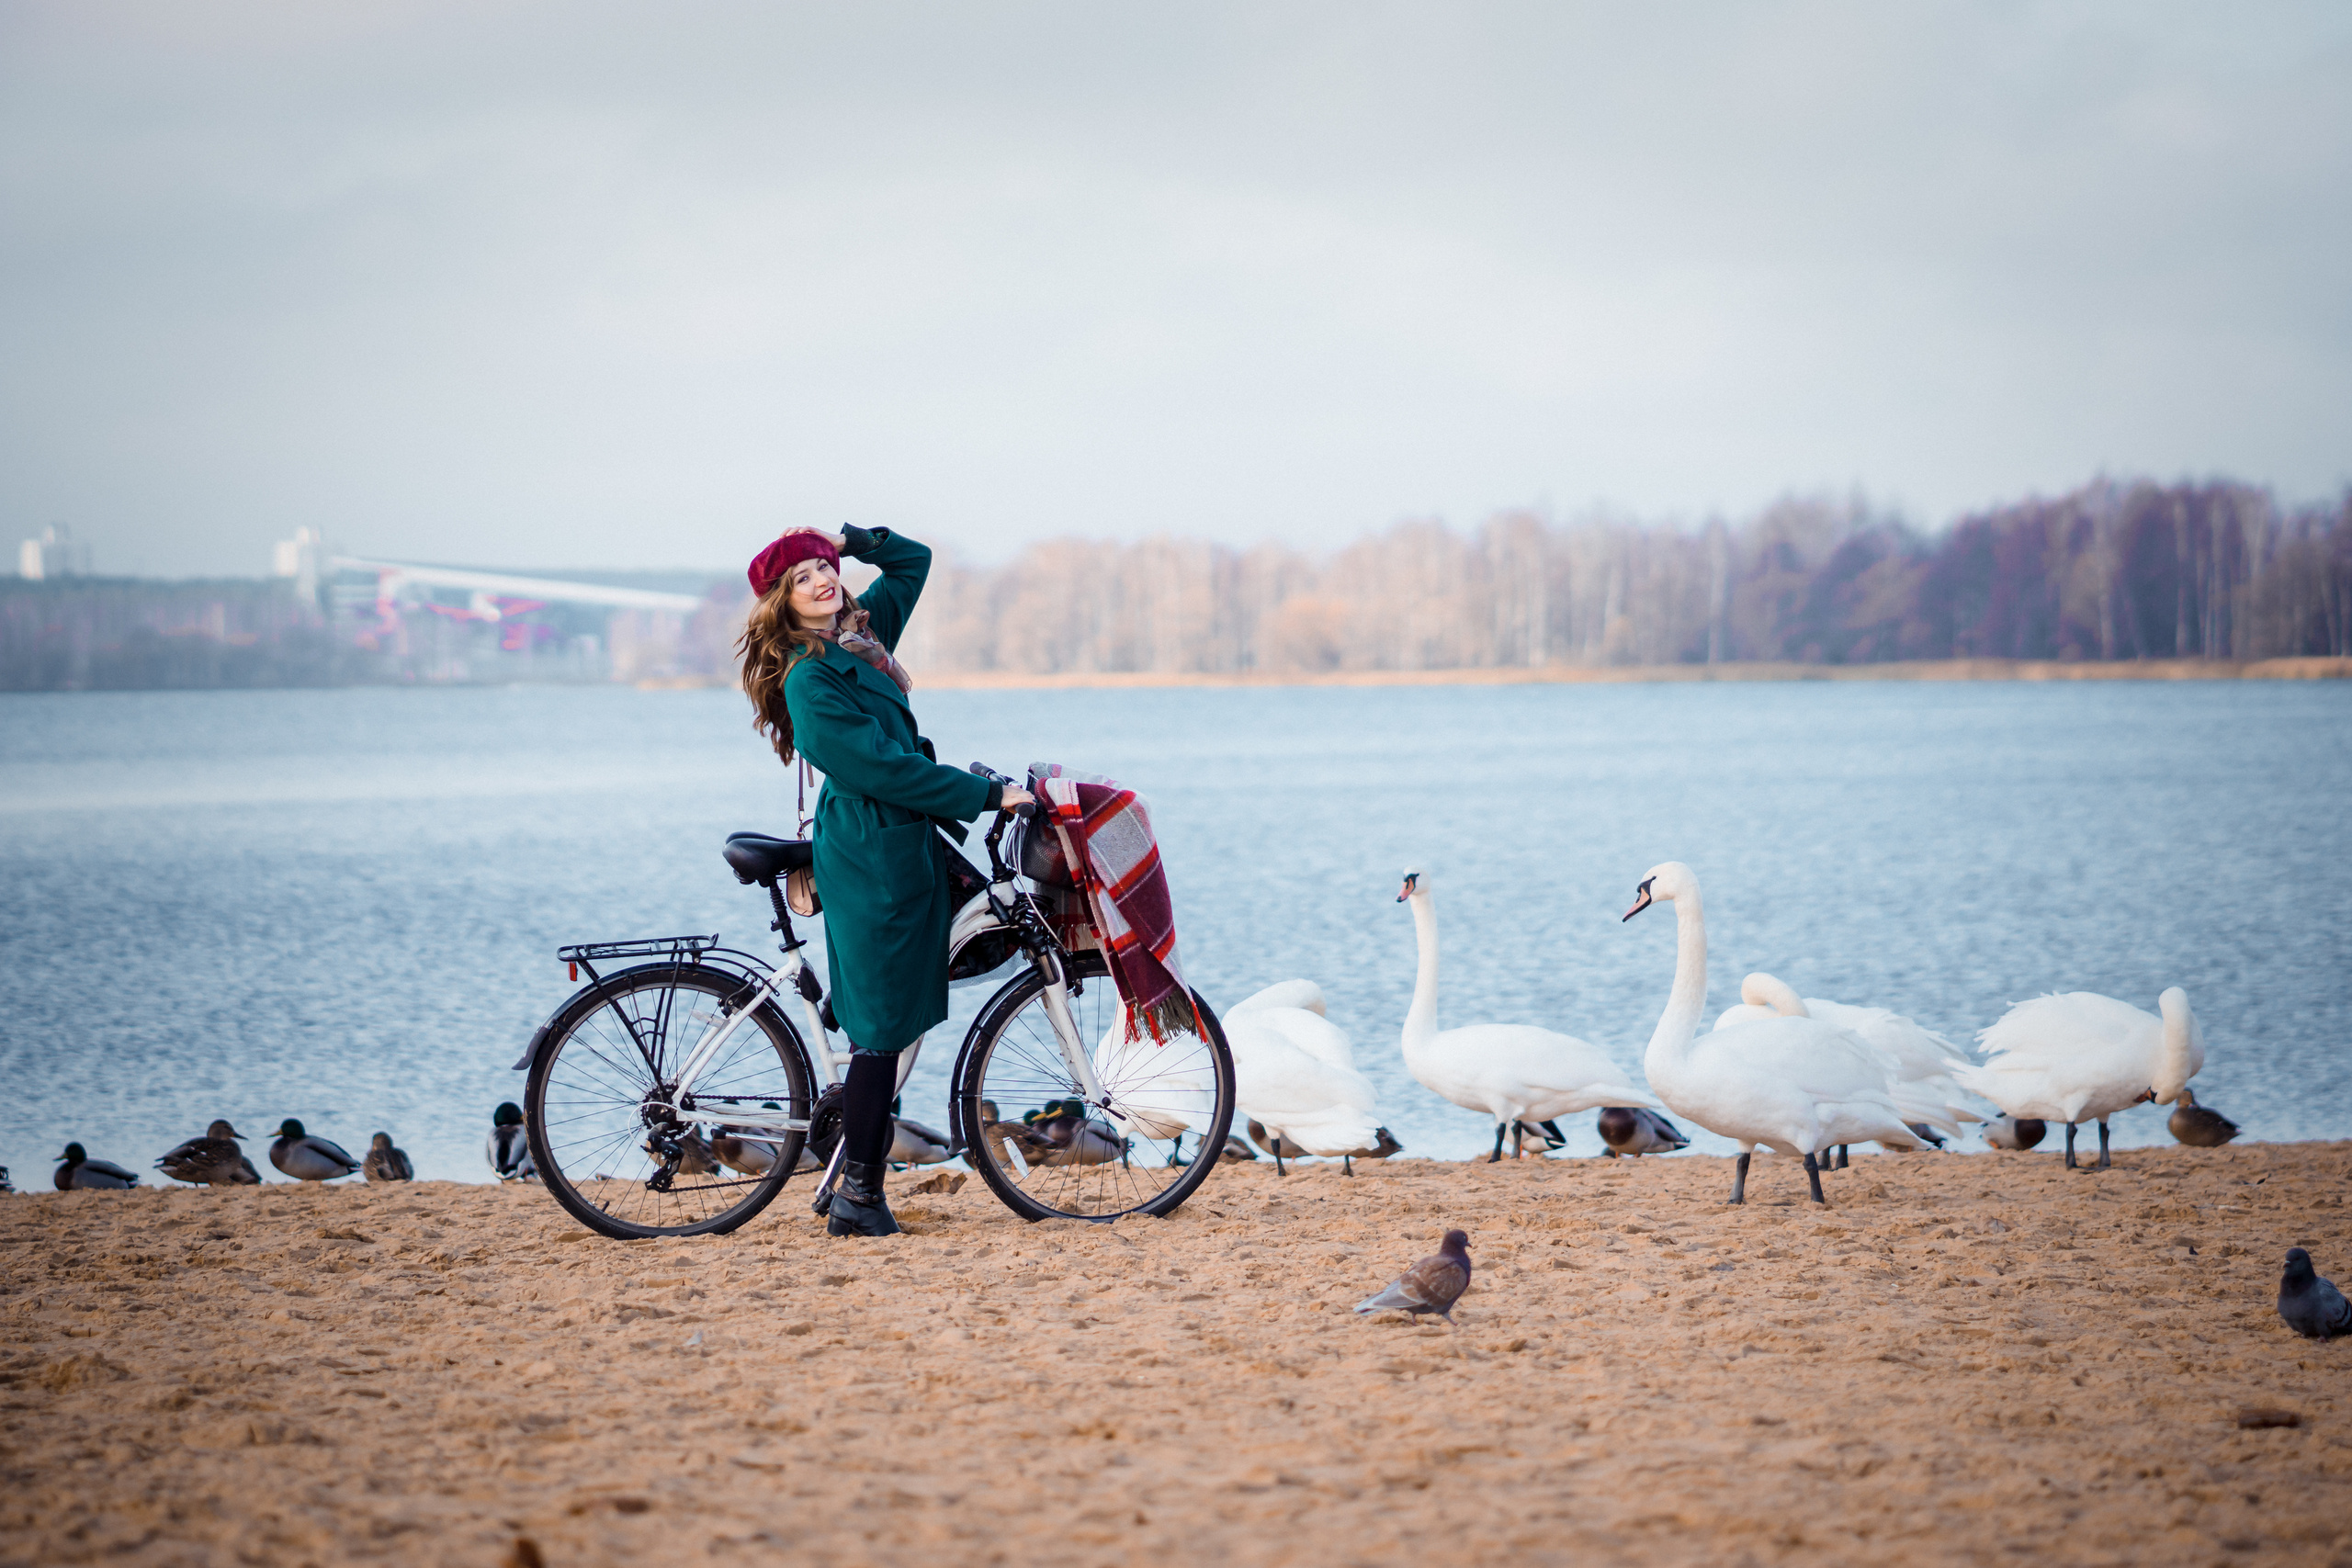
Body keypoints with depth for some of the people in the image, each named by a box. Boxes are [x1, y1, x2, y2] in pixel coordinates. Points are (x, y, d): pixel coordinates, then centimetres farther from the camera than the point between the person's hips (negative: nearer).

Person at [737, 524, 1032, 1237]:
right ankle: (859, 1197, -6)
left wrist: (850, 540, 8)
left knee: (884, 1024, 9)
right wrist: (987, 795, -16)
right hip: (870, 856, -9)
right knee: (883, 1025, -8)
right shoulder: (809, 678, -15)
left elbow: (914, 561, 25)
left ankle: (860, 1186, 13)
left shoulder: (861, 630, 11)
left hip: (905, 844, 9)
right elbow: (882, 765, -20)